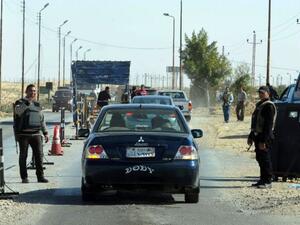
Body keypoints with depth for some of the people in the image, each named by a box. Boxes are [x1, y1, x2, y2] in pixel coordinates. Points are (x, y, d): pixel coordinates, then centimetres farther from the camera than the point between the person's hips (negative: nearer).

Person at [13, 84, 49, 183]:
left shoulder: (37, 104, 17)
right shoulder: (20, 102, 1)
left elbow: (42, 119, 23)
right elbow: (18, 111, -22)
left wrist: (45, 133, 18)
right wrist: (27, 102, -28)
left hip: (36, 134, 4)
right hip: (23, 134, -4)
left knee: (39, 155, -2)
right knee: (23, 156, 0)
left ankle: (40, 176, 2)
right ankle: (24, 177, 4)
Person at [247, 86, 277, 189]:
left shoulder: (269, 106, -15)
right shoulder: (259, 105, 17)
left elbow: (268, 125, -21)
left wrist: (264, 141, -24)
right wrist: (251, 136, 23)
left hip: (265, 137, -10)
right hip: (258, 136, 10)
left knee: (265, 159, -7)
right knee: (260, 158, 14)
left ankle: (267, 182, -2)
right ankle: (263, 180, 22)